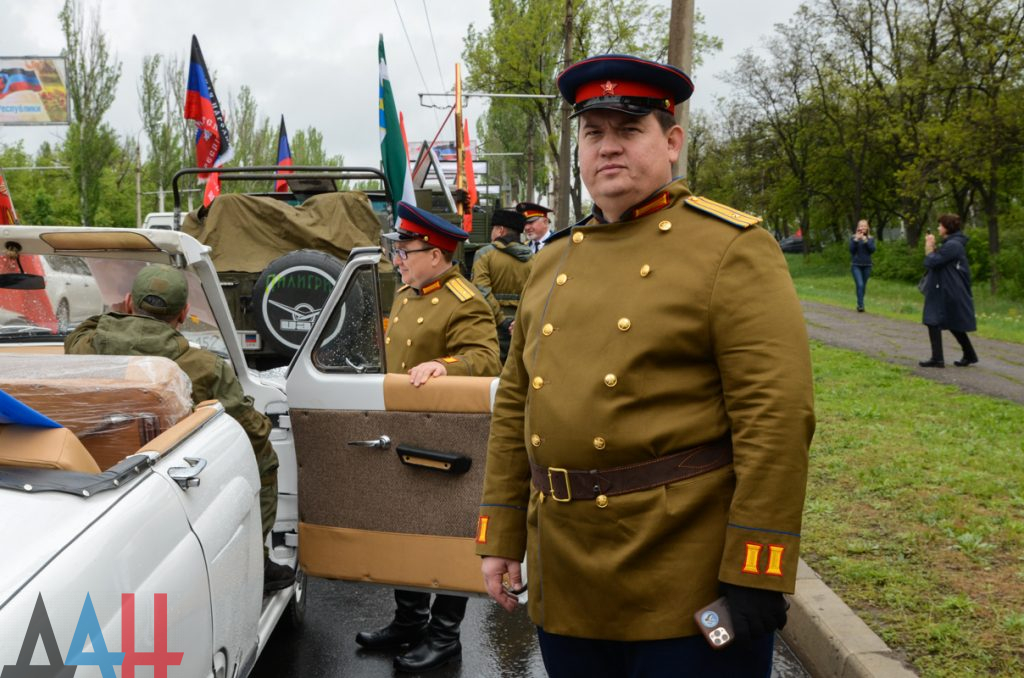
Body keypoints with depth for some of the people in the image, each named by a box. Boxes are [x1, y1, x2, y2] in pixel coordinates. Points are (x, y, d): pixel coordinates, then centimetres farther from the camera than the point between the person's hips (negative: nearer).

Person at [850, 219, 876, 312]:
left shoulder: (870, 239, 6)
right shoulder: (853, 238, 1)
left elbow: (872, 250, -8)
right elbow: (851, 250, -8)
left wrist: (865, 241, -18)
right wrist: (856, 240, -18)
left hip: (867, 266, 2)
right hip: (856, 265, -2)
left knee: (863, 286, 7)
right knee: (860, 285, -16)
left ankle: (860, 304, 18)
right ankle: (860, 305, -18)